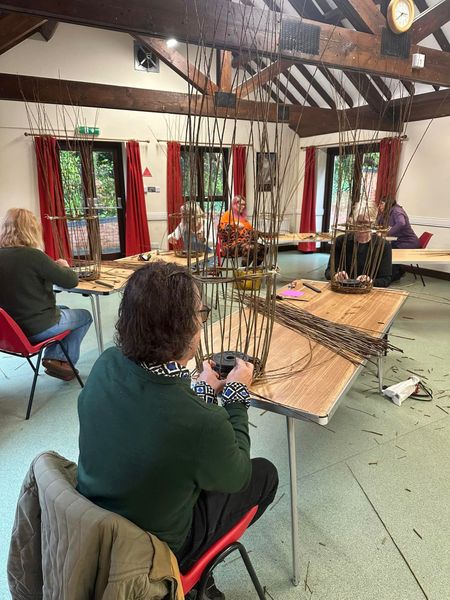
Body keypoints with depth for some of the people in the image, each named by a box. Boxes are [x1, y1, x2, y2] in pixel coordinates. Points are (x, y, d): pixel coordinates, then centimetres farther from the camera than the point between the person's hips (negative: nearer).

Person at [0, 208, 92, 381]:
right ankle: (58, 359, 13)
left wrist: (53, 266, 9)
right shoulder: (32, 255, -24)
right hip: (36, 328, -7)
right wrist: (64, 266, 3)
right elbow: (71, 281, -17)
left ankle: (53, 358, 21)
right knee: (85, 316, 19)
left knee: (64, 309, 31)